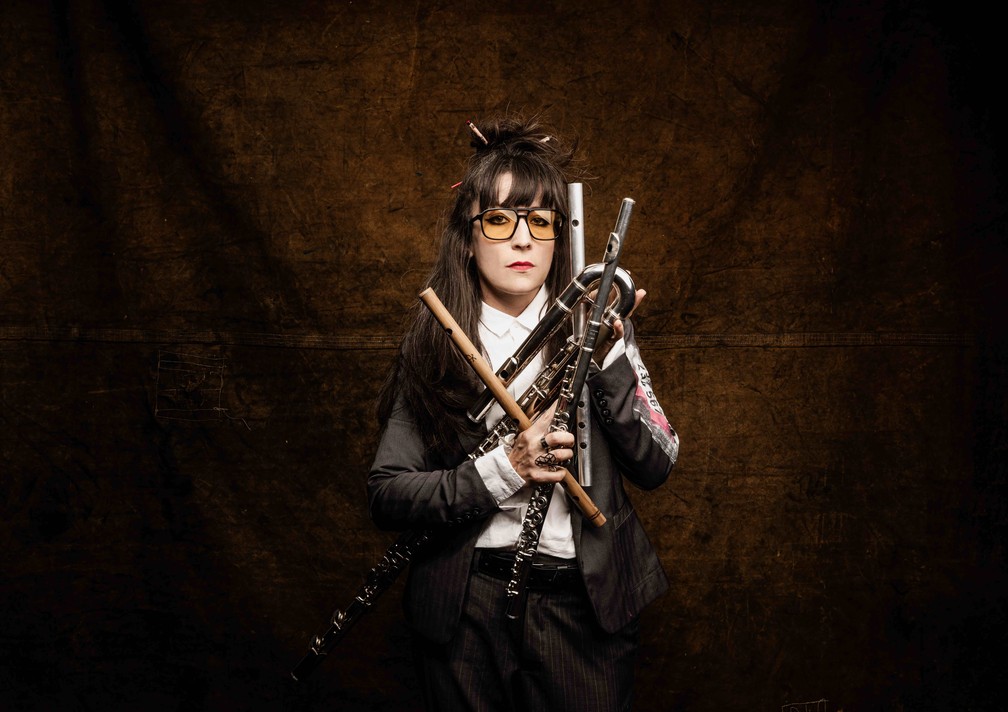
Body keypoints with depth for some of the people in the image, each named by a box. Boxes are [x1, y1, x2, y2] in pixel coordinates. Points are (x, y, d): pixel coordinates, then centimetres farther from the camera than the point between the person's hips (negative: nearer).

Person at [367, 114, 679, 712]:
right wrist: (501, 471, -20)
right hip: (466, 607, 0)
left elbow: (657, 467, -6)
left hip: (584, 600, 1)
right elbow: (386, 495, -6)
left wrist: (609, 358, -18)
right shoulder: (434, 342, -3)